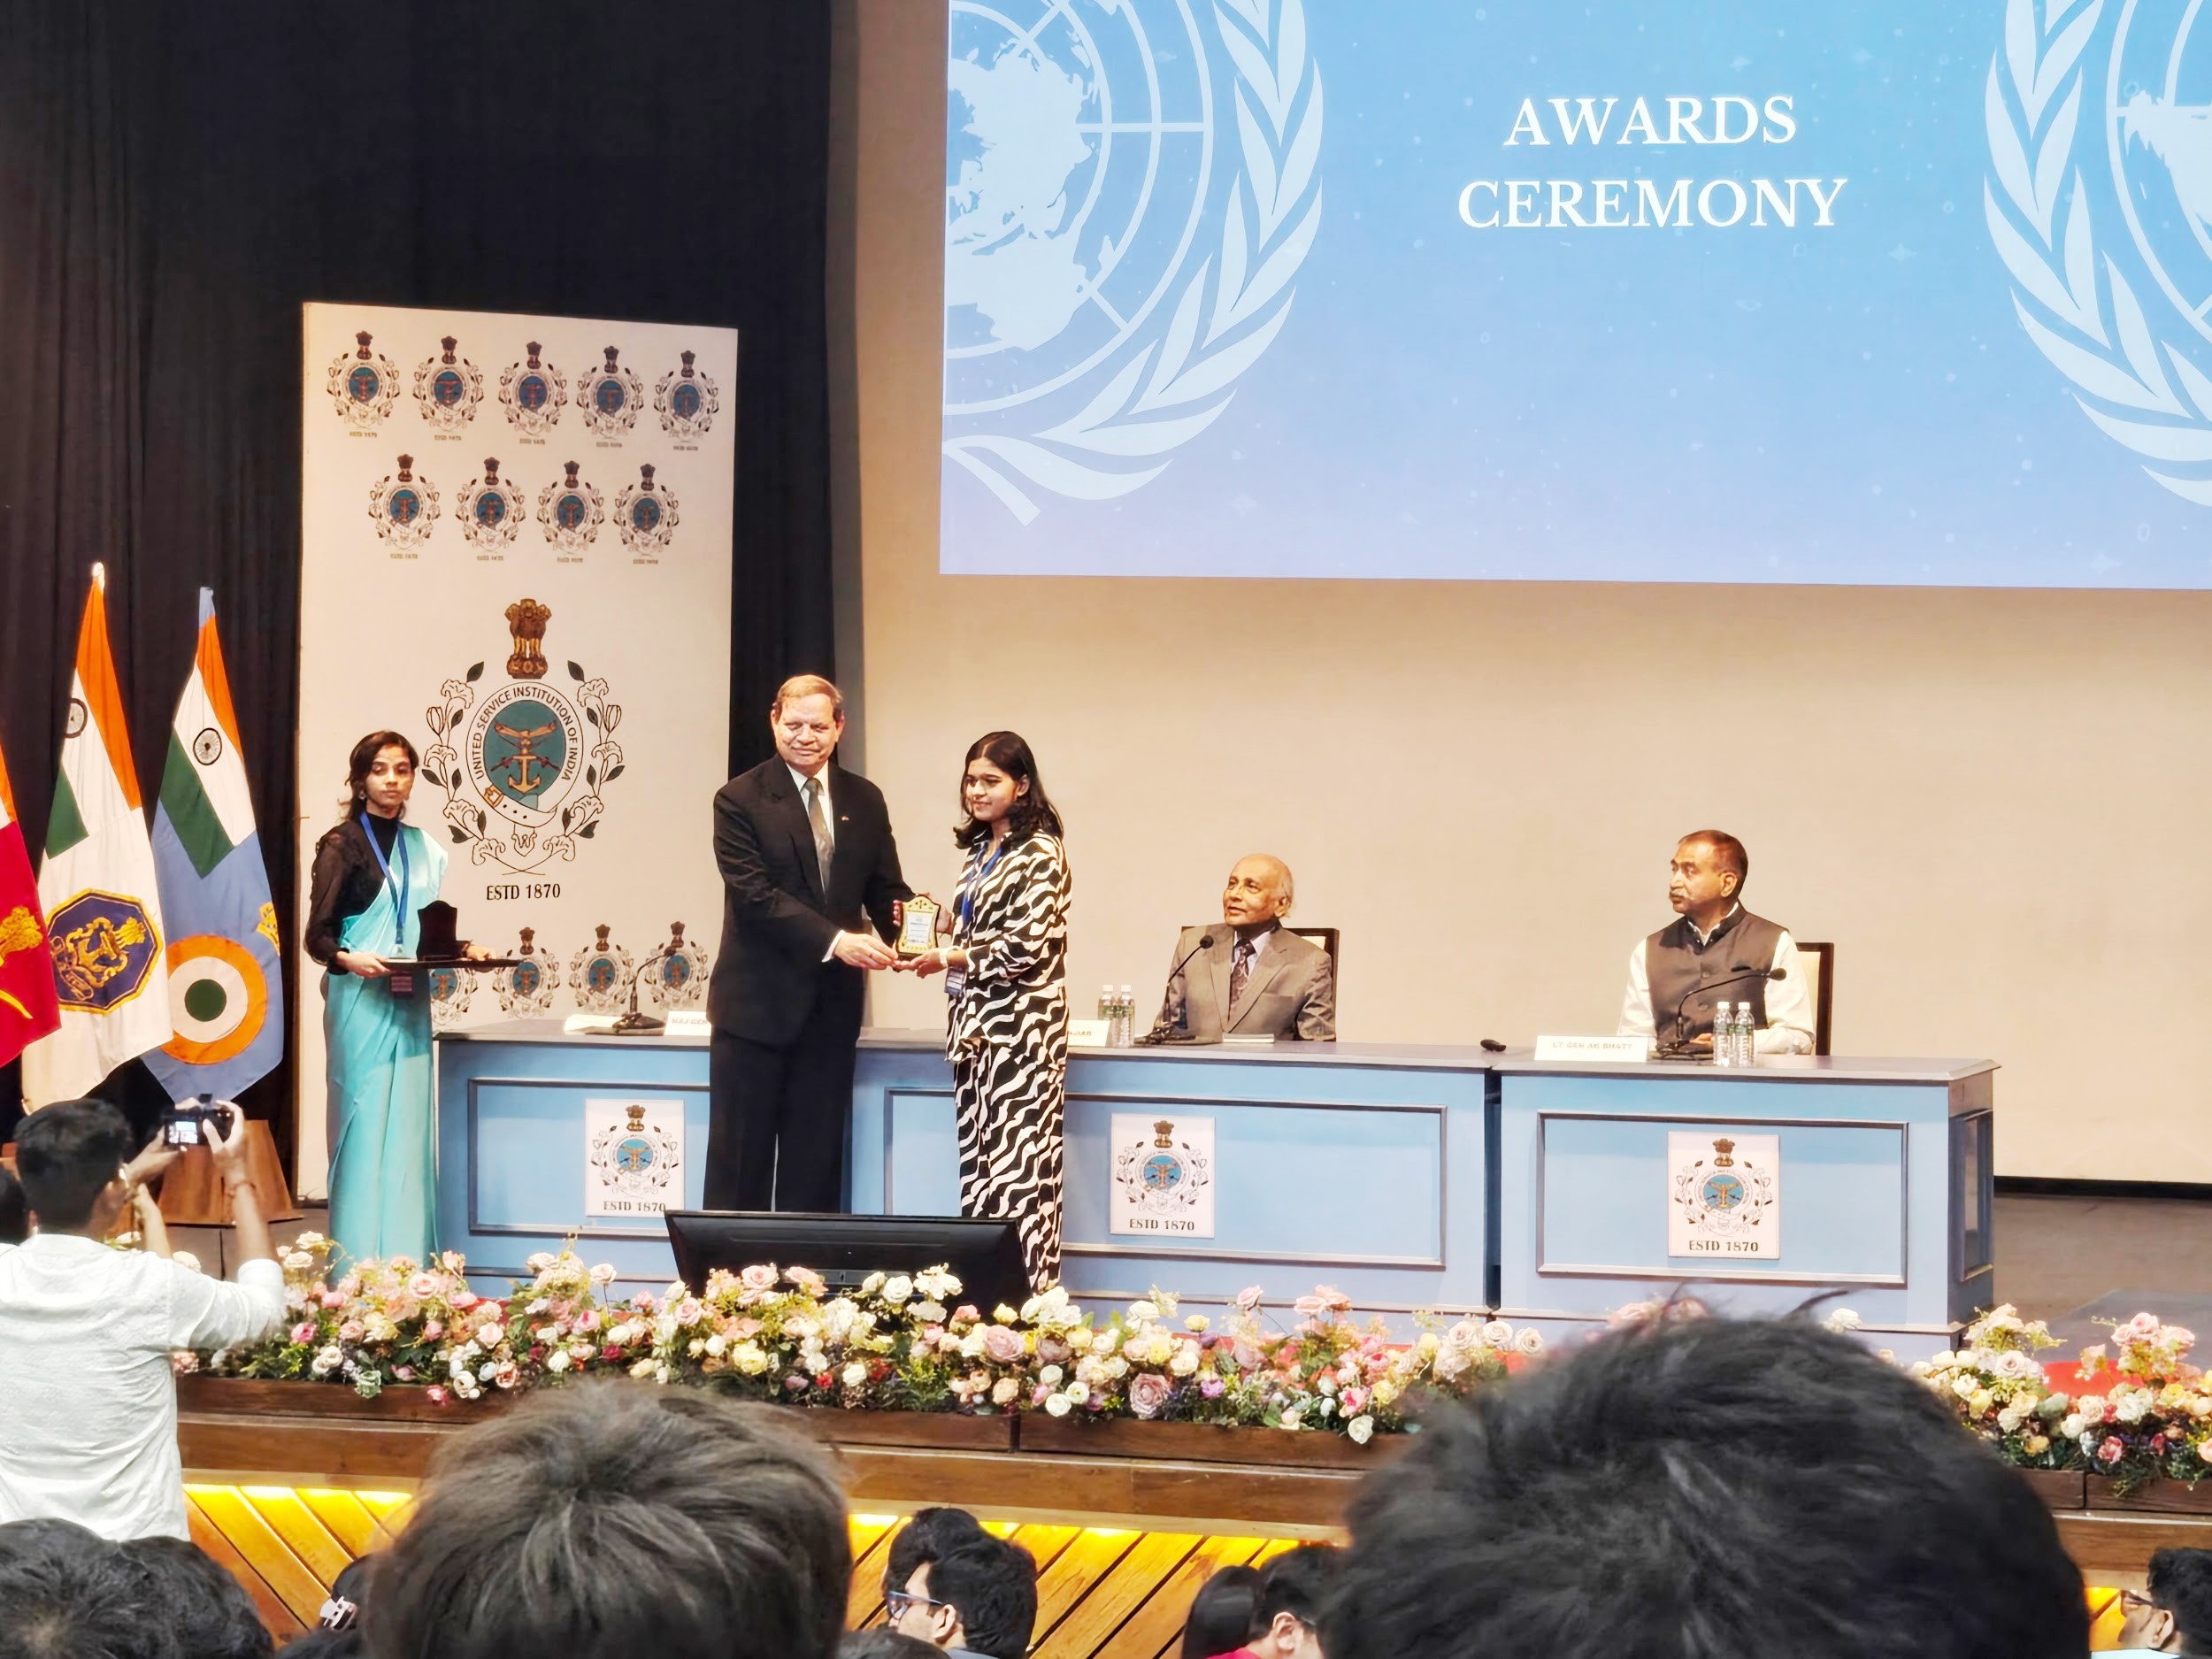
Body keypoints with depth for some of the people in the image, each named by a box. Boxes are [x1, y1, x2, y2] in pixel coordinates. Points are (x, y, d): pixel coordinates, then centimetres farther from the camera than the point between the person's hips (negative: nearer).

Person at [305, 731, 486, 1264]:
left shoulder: (423, 850, 15)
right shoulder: (342, 845, -3)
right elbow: (317, 935, -8)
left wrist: (464, 951, 4)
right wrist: (349, 959, -26)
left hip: (410, 1005, 6)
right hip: (361, 1005, -6)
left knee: (409, 1128, 4)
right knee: (364, 1126, -8)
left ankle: (411, 1265, 7)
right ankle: (359, 1266, -6)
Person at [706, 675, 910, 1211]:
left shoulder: (865, 801, 9)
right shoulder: (740, 801, -6)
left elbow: (885, 890, 10)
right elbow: (755, 896, -16)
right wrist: (835, 941, -26)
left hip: (831, 1007, 4)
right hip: (756, 1004, -4)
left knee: (816, 1160, 7)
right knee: (742, 1156, 0)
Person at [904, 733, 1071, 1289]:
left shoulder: (1040, 853, -9)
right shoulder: (982, 850, 17)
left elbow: (1025, 948, -16)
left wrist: (947, 958, -8)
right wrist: (940, 923, 6)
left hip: (1019, 1028, -9)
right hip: (977, 1029, 9)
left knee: (1017, 1173, -10)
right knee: (979, 1168, 6)